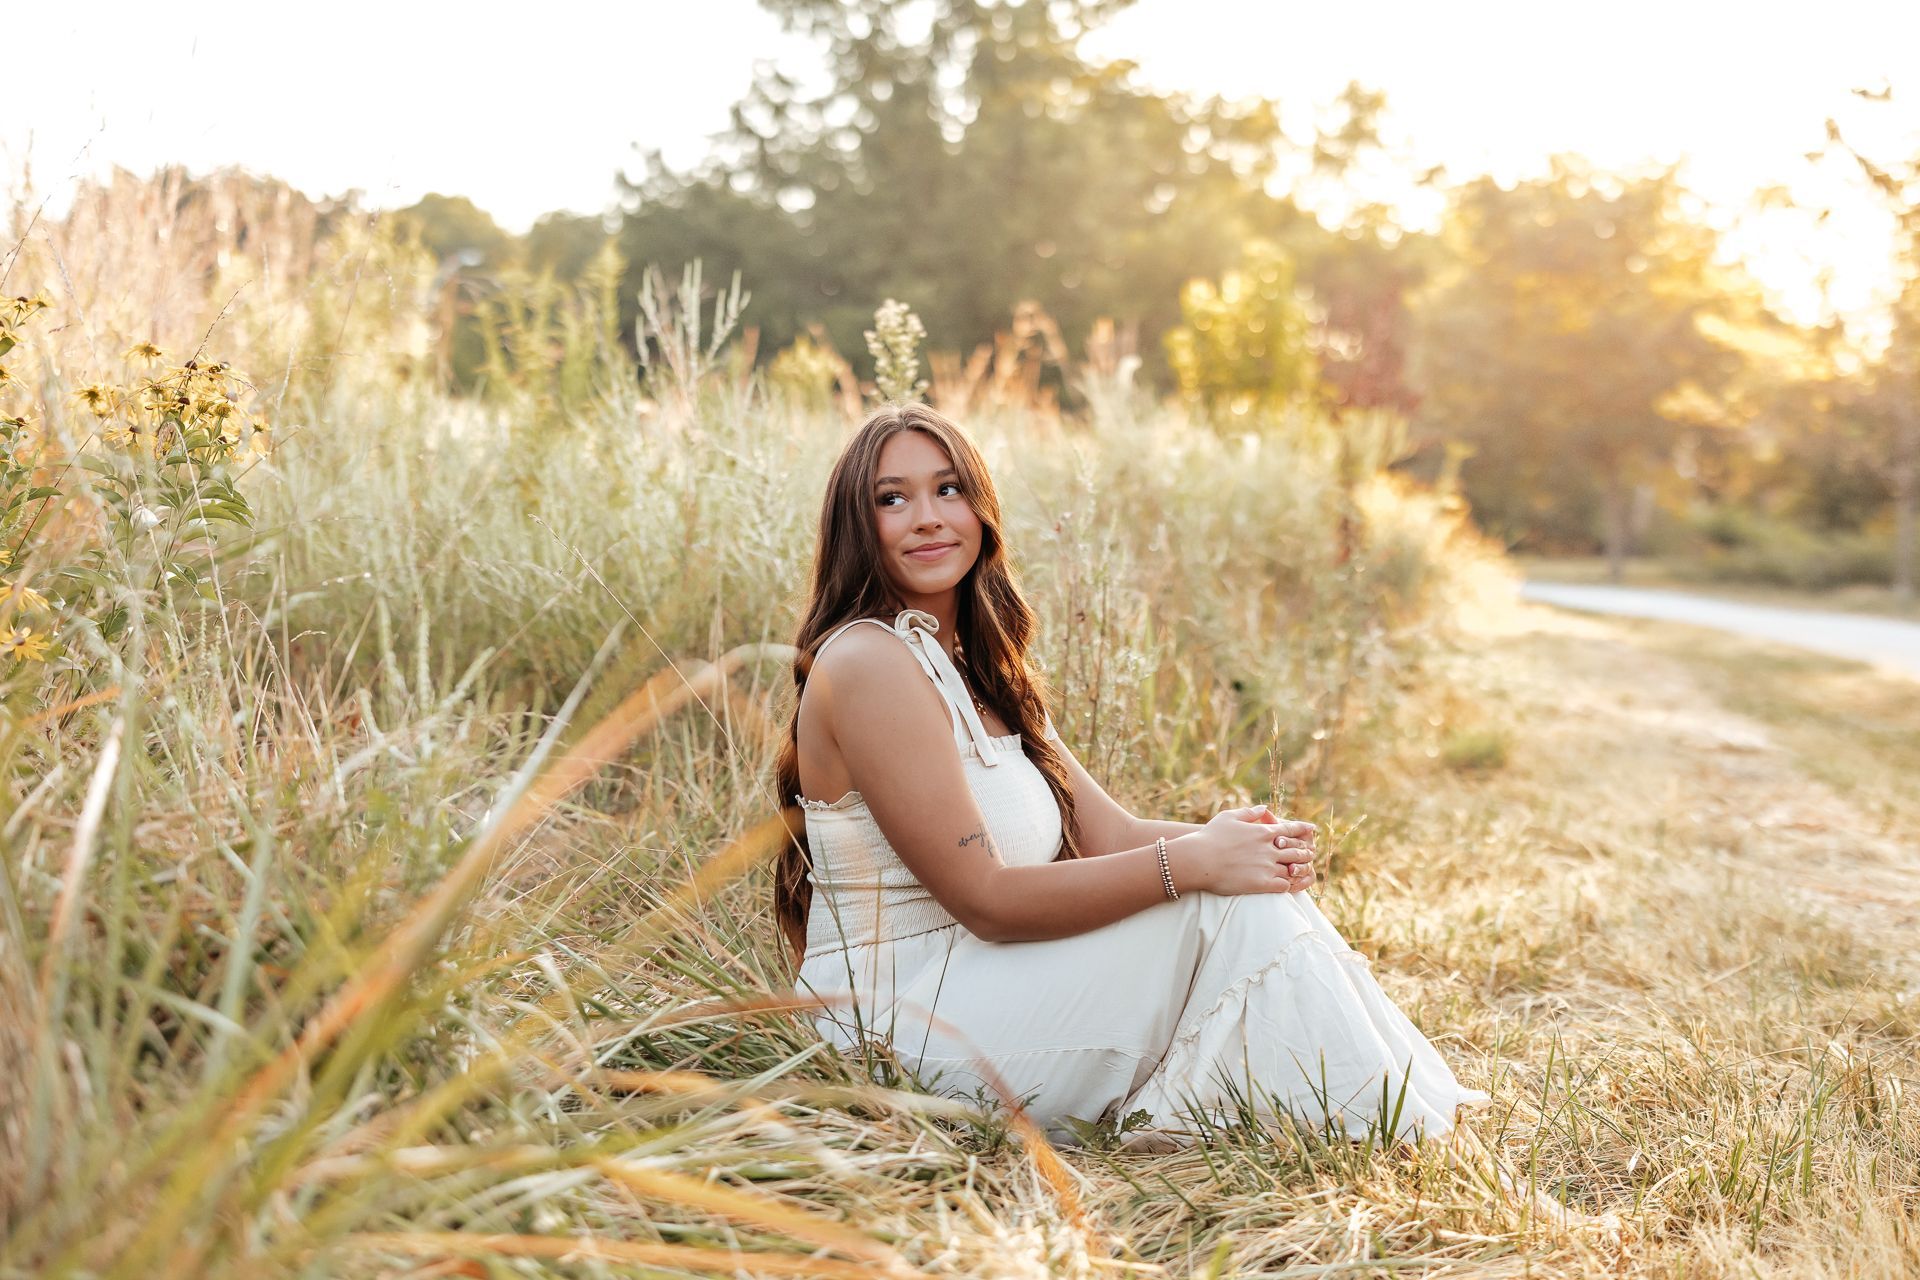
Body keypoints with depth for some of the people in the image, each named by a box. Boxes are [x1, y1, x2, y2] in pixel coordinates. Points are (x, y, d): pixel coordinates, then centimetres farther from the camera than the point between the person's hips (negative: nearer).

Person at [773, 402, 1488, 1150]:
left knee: (1254, 878, -5)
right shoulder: (868, 664, -16)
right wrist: (1189, 862, -22)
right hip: (905, 1025, -8)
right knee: (1227, 902, -17)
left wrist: (1227, 838, -14)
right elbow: (986, 900, -20)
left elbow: (1109, 834, 6)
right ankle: (1367, 1143, -5)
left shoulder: (974, 668, 13)